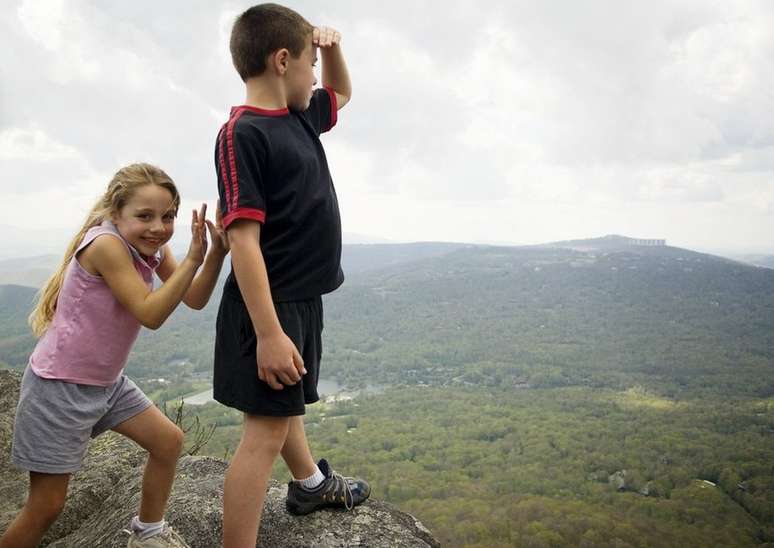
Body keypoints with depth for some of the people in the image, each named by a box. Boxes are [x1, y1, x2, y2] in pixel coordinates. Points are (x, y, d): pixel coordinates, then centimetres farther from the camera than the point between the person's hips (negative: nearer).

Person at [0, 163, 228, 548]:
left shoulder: (153, 248, 0)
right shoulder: (105, 243, -25)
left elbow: (194, 299, -3)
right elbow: (150, 315, -27)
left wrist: (216, 253, -18)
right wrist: (193, 257, -33)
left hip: (107, 382, 8)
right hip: (58, 386, -8)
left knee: (168, 440, 8)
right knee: (46, 507, -1)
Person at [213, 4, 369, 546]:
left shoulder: (299, 118, 8)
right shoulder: (242, 134, -19)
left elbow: (342, 92, 30)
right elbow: (243, 239, -25)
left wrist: (333, 47, 9)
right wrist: (268, 333, -28)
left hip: (302, 298, 9)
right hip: (271, 306, -9)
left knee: (286, 402, 27)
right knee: (266, 428, -5)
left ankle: (310, 483, 47)